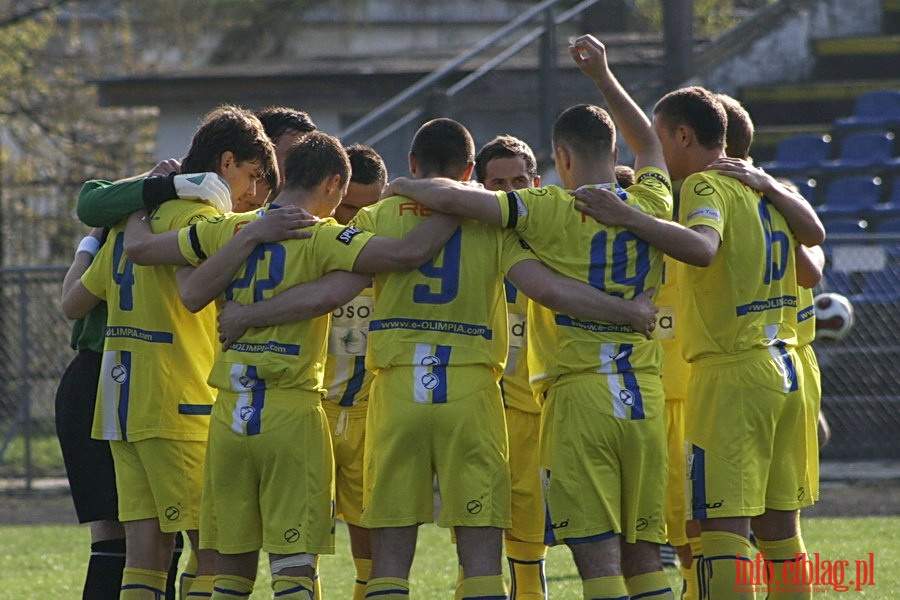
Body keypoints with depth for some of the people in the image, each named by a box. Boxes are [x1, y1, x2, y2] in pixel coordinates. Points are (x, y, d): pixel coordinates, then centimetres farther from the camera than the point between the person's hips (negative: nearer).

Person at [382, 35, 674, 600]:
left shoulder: (552, 212, -7)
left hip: (580, 400, -5)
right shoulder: (651, 206, 8)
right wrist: (604, 78, 35)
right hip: (645, 399, 5)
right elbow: (648, 142, 31)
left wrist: (406, 187, 5)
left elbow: (452, 198, -15)